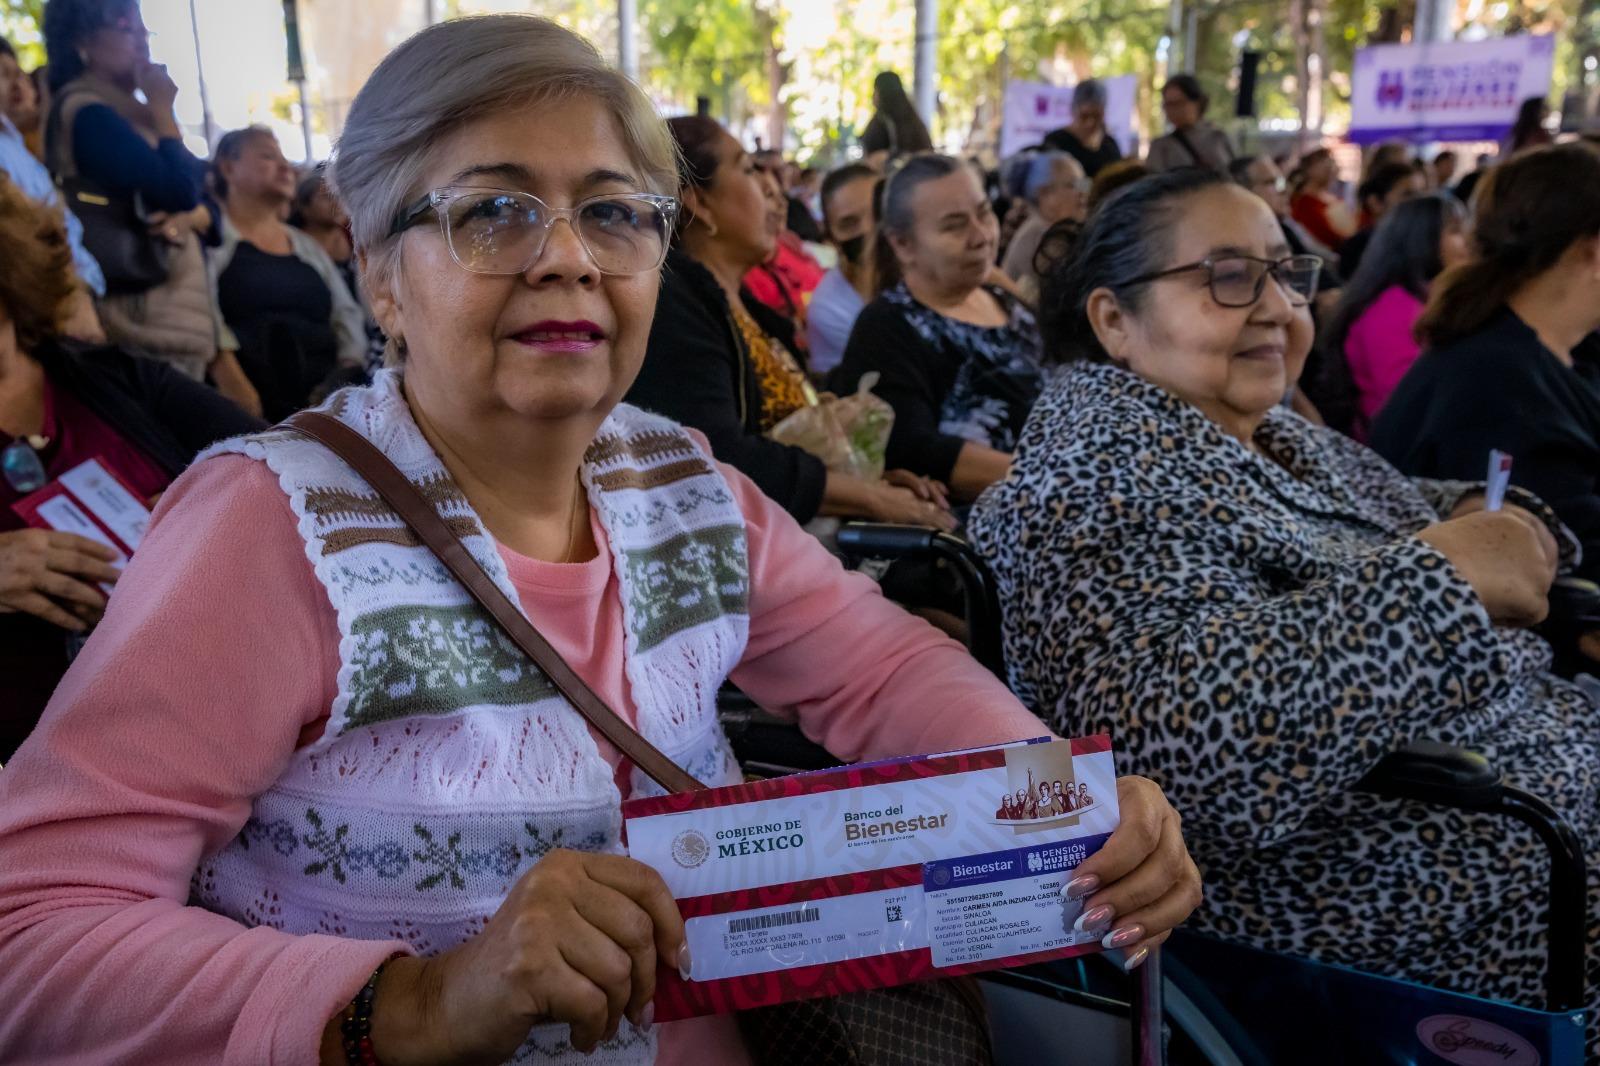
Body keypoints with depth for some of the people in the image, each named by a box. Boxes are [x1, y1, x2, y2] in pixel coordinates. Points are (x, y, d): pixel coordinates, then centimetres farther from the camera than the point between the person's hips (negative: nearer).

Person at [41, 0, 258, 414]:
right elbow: (179, 190, -19)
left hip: (183, 316, 9)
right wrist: (163, 112, -5)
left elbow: (208, 200, 14)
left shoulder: (129, 114, 20)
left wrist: (192, 216, -10)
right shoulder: (89, 115, -8)